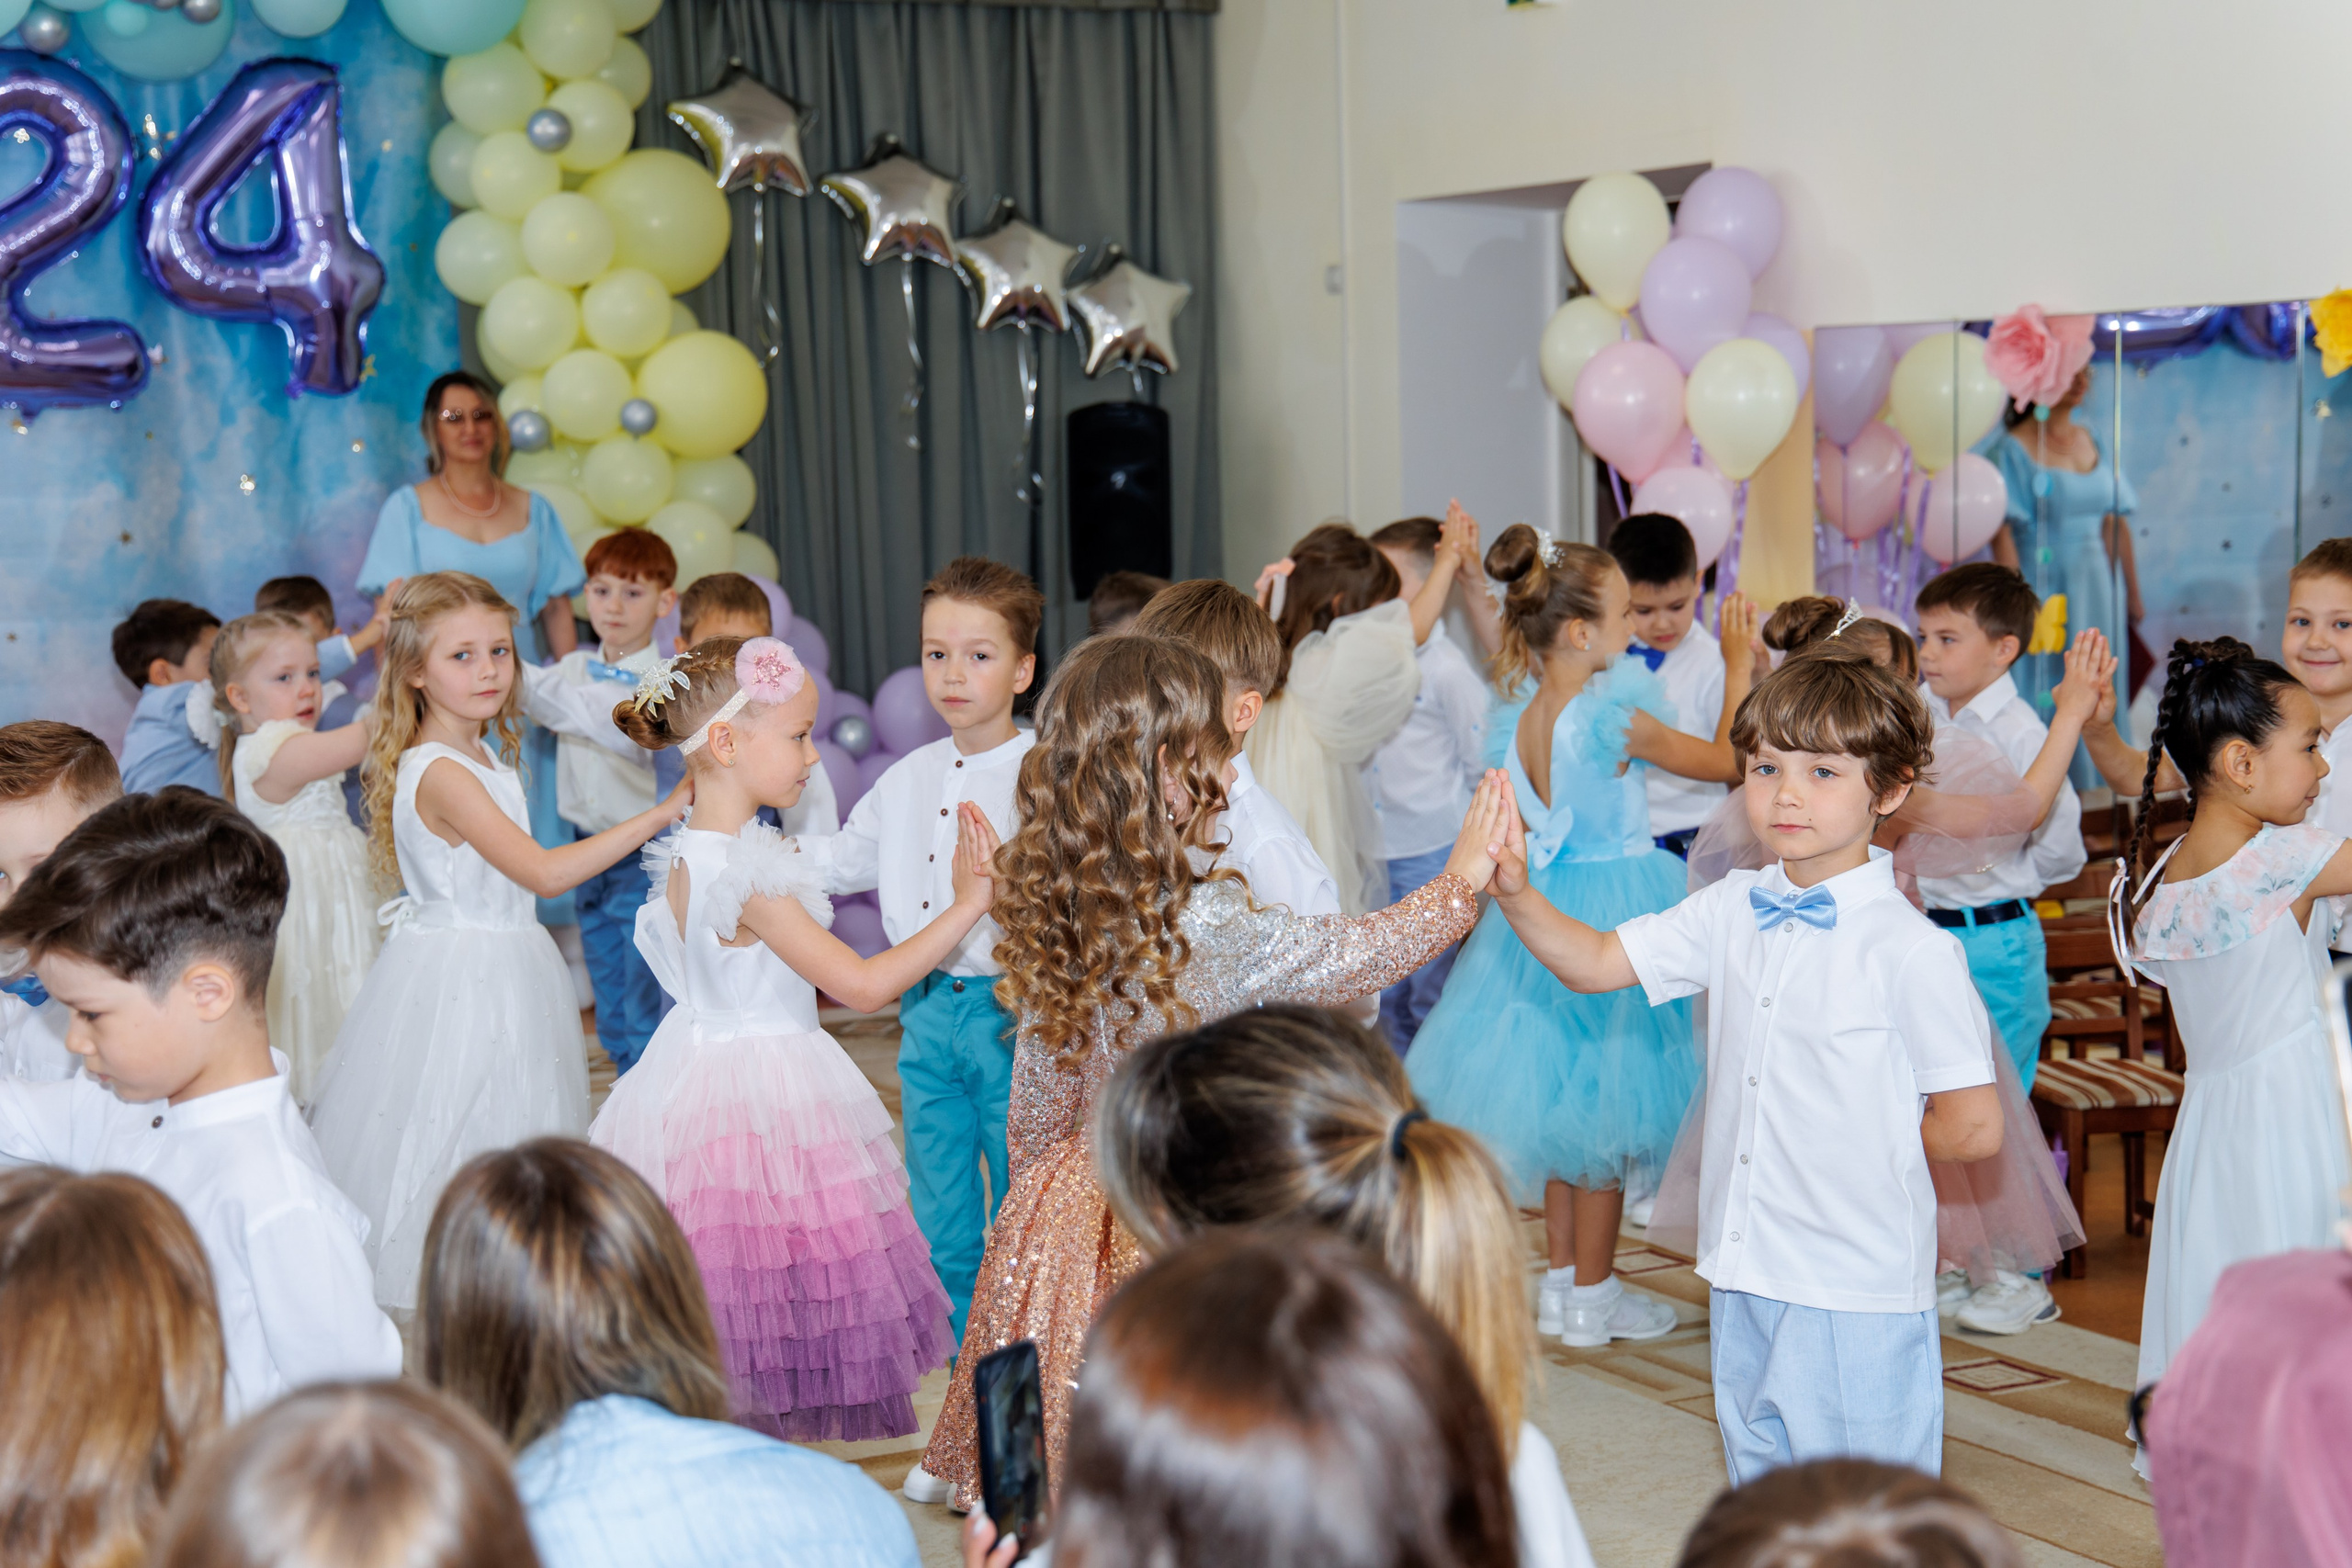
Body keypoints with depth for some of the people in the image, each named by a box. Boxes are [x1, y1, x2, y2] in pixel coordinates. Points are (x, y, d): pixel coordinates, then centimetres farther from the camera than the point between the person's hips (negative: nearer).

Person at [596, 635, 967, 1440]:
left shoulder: (694, 856, 8)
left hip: (705, 1072, 10)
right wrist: (967, 906, -12)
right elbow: (862, 984, -19)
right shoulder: (748, 875, -22)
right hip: (762, 1094, -10)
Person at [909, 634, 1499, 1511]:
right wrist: (1463, 878, 5)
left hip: (1078, 1197, 7)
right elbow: (1364, 954, -8)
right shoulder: (1218, 928, -22)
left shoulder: (1051, 919, -2)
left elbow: (1036, 1114, 8)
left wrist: (1035, 1186, 24)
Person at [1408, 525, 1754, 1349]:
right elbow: (1725, 759, -9)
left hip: (1539, 912, 7)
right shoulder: (1615, 715, -21)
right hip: (1614, 904, -7)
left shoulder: (1514, 719, -1)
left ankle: (1562, 1281, 26)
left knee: (1559, 1096, 17)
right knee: (1602, 1111, 4)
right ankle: (1592, 1297, 13)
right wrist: (1739, 666, 2)